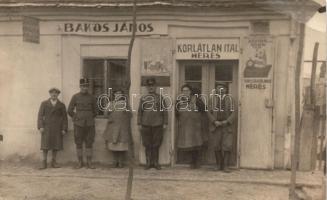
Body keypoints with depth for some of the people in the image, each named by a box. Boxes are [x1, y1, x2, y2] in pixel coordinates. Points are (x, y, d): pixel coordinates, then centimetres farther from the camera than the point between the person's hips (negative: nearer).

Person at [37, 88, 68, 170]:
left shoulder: (61, 105, 6)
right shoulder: (44, 103, 4)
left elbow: (64, 118, 4)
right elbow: (40, 115, 0)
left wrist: (64, 129, -4)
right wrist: (40, 127, -11)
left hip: (57, 128, 1)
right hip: (46, 127, -1)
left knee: (56, 145, 1)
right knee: (45, 145, -4)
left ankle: (54, 162, 10)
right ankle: (44, 163, 1)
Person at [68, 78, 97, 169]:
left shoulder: (91, 97, 4)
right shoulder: (75, 97, -1)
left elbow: (95, 110, 16)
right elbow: (70, 110, 5)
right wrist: (76, 119, 8)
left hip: (89, 124, 1)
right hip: (78, 124, -1)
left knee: (89, 144, 2)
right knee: (79, 144, 3)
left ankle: (89, 163, 8)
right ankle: (80, 162, 12)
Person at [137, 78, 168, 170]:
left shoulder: (160, 98, 6)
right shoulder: (143, 98, 9)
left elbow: (165, 111, 5)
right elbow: (140, 111, 10)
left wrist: (165, 123, 0)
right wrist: (139, 123, 4)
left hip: (157, 125, -1)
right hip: (146, 125, 1)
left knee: (156, 145, 4)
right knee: (147, 145, 5)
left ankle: (156, 162, 15)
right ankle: (148, 162, 15)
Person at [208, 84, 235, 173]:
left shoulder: (229, 99, 3)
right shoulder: (213, 98, 4)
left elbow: (233, 113, 1)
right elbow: (209, 112, 3)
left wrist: (226, 121, -13)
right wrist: (214, 122, -11)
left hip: (227, 126, 0)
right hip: (216, 126, 0)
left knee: (227, 146, -6)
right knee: (217, 146, 4)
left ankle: (225, 166, 2)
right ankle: (219, 165, 16)